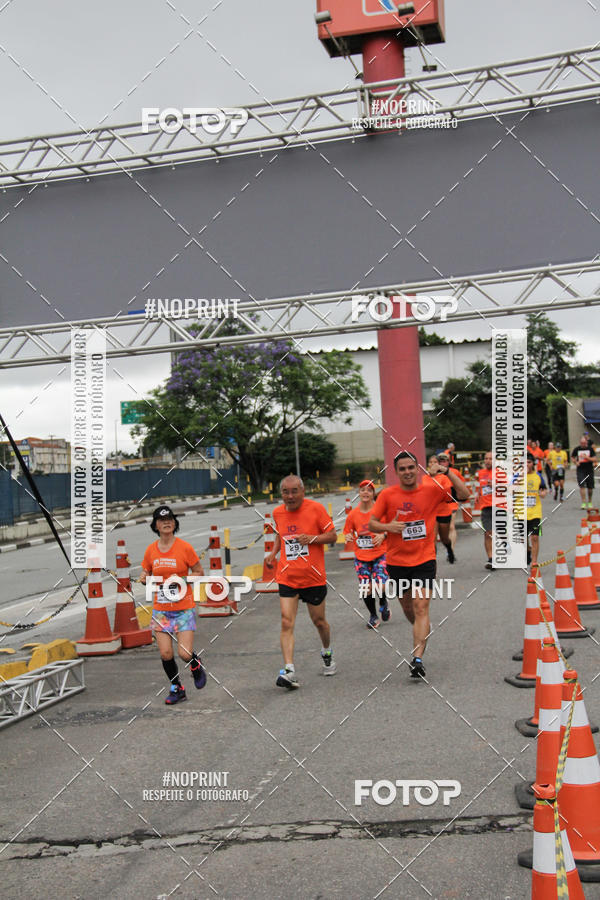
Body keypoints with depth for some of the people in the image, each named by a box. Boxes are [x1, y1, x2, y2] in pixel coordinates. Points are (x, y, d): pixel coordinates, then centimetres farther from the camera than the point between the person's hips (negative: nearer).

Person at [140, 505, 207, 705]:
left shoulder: (185, 547, -6)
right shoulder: (151, 550, 3)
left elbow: (199, 572, 1)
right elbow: (145, 572, 16)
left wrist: (182, 580, -16)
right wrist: (144, 578, -7)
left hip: (184, 608, -3)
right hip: (160, 610, 3)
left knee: (185, 654, -9)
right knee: (165, 654, -3)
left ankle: (196, 665, 27)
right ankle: (176, 689, 20)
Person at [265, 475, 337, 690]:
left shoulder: (316, 508, -8)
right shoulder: (277, 512, 4)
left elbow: (332, 536, -3)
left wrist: (313, 538, -20)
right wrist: (273, 552, 5)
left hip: (314, 577, -2)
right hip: (287, 577, 2)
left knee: (319, 621, 13)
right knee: (286, 623, -11)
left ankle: (327, 652, 42)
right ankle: (289, 670, -15)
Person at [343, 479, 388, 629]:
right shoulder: (353, 514, -1)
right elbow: (348, 532, 11)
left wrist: (383, 535, -18)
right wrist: (348, 537, -11)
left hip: (379, 554, -2)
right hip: (361, 556, 2)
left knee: (380, 585, -15)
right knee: (365, 588, 1)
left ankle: (383, 603, 22)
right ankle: (373, 615, 26)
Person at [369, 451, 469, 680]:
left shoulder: (431, 489, -3)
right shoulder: (387, 495, -2)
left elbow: (464, 494, -5)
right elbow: (371, 524, 1)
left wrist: (448, 473, -17)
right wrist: (388, 527, -19)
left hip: (424, 560, -2)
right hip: (397, 562, 2)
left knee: (421, 607, -14)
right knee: (407, 607, 17)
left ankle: (418, 660, -17)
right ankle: (424, 631, 49)